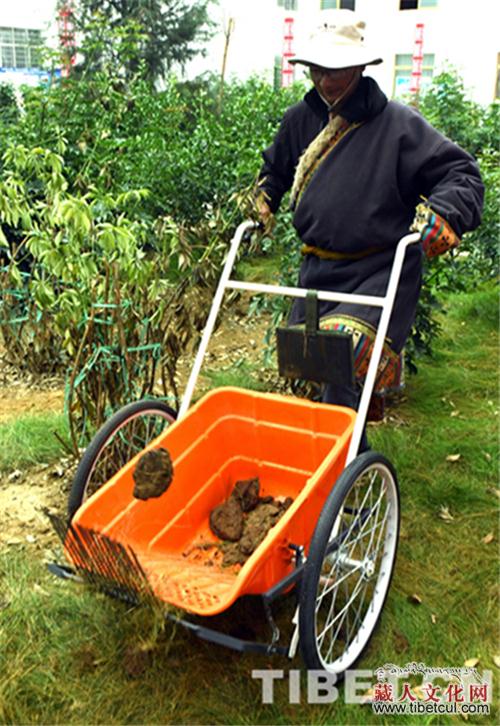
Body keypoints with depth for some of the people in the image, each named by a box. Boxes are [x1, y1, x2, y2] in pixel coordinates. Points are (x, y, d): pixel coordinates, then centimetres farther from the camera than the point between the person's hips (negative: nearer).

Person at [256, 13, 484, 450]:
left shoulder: (398, 124, -8)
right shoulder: (301, 120, 7)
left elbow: (463, 173, -7)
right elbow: (276, 168, 29)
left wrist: (442, 214, -25)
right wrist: (264, 198, 12)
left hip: (380, 272, -6)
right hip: (318, 270, 7)